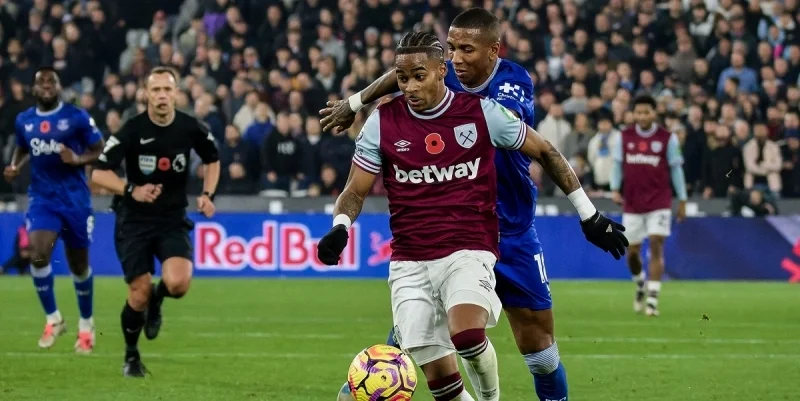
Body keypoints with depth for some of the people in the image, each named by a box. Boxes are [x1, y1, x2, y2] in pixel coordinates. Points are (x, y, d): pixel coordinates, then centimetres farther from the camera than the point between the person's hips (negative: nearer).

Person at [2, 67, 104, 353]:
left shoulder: (77, 117, -8)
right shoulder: (23, 121, 5)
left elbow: (100, 150, -3)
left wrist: (77, 159, -21)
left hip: (75, 198, -2)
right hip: (42, 198, 2)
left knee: (79, 265, 9)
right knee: (38, 256, -19)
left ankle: (86, 325, 29)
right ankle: (53, 319, 0)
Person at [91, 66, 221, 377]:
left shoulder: (192, 128, -5)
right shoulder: (132, 130, -13)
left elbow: (212, 160, 16)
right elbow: (99, 174, -13)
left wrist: (208, 194, 0)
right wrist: (132, 190, -29)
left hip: (173, 220, 1)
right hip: (134, 221, -1)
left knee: (178, 283, -23)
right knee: (139, 294, -6)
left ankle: (156, 302, 16)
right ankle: (131, 356, 21)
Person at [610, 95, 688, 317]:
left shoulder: (667, 139, -2)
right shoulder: (624, 137, 4)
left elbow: (676, 169, 3)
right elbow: (618, 165, 11)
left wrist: (682, 201, 4)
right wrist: (615, 188, -5)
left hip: (659, 203, -3)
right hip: (632, 204, 3)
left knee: (656, 246, -13)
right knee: (632, 251, 7)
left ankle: (652, 299, -13)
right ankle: (640, 285, 37)